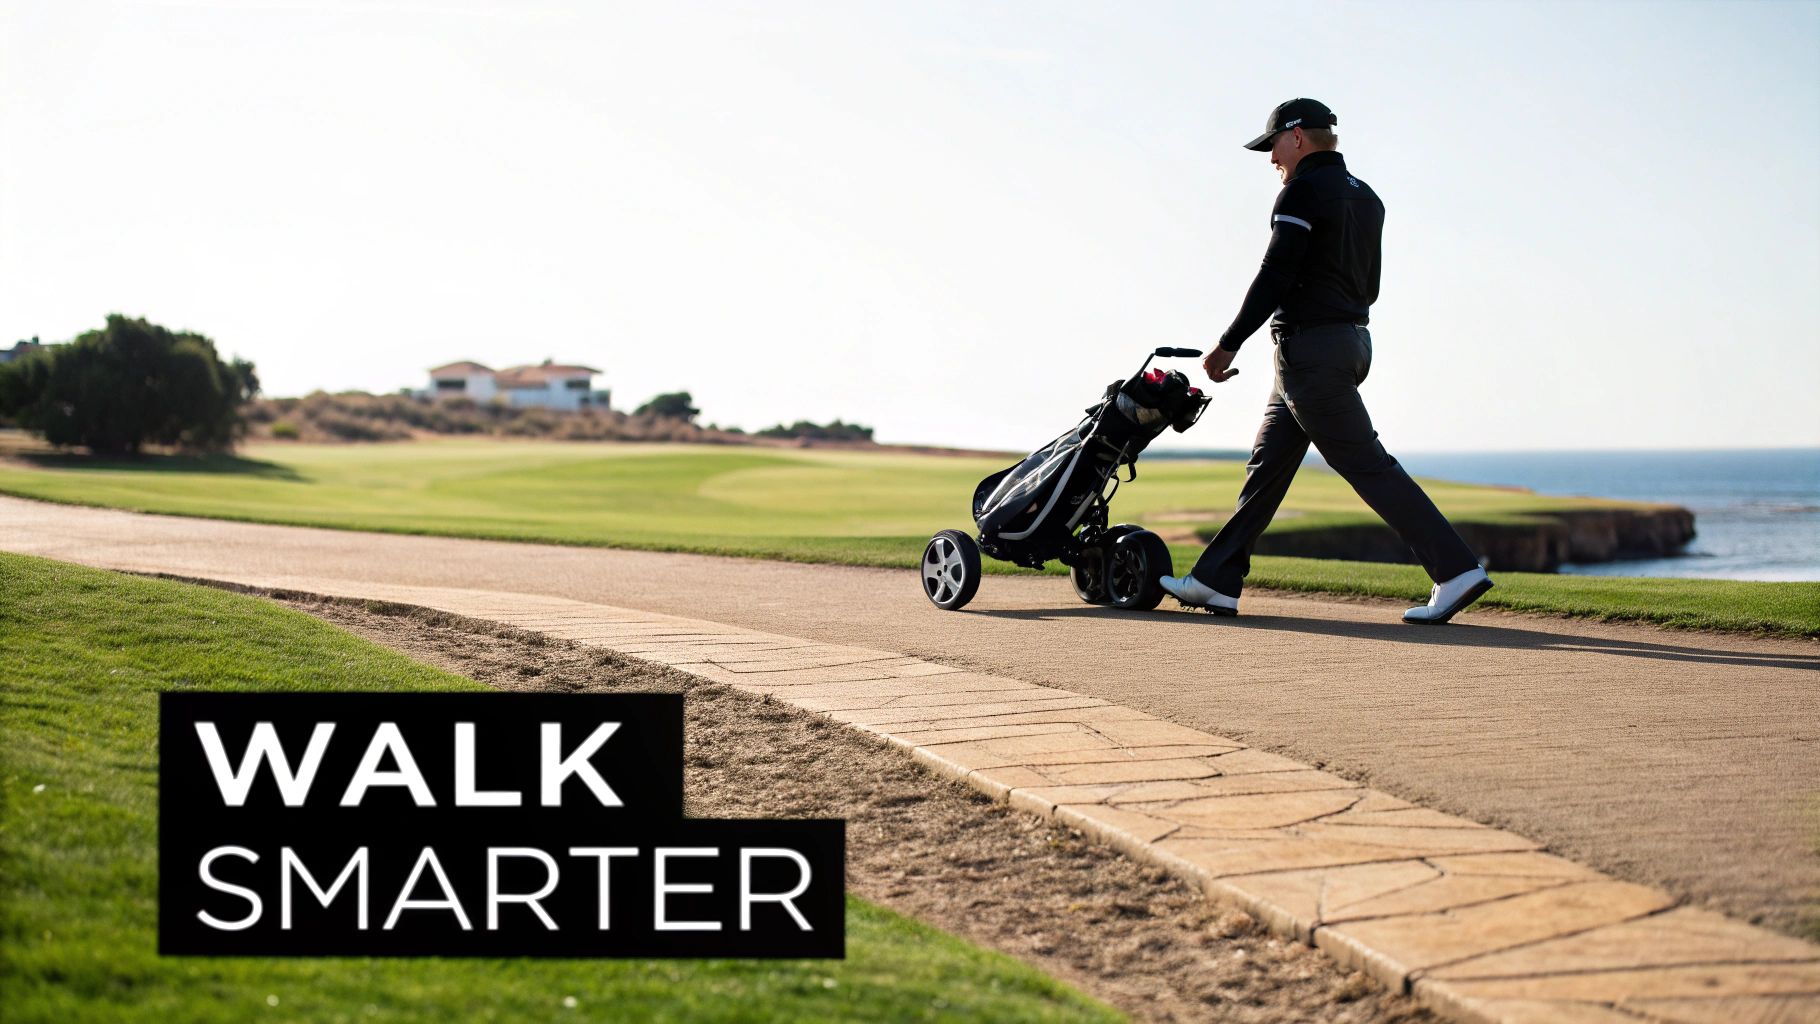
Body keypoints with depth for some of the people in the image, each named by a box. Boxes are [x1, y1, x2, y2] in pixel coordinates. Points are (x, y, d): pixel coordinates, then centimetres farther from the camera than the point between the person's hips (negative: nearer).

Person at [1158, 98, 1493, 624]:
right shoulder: (1366, 197, 16)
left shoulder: (1304, 191, -12)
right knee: (1267, 464, 11)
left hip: (1310, 349, -10)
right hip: (1352, 340, 10)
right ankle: (1216, 581, 14)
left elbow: (1274, 278, -18)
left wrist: (1229, 343, -13)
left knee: (1368, 467, -9)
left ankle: (1456, 570, -11)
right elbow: (1369, 286, 20)